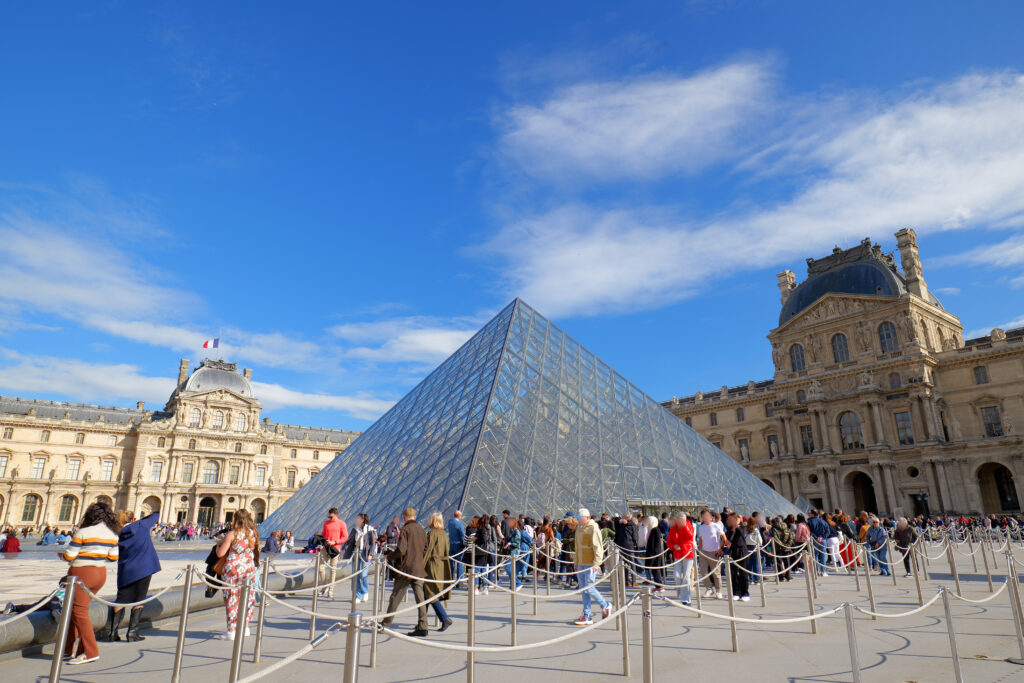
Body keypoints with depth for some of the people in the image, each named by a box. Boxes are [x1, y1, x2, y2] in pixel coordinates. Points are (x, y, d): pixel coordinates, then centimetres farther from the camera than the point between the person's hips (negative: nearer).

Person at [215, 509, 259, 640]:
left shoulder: (231, 534, -10)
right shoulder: (253, 533, 4)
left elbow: (220, 553, -8)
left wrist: (219, 544, 10)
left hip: (233, 567, -5)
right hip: (250, 568, 5)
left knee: (232, 598, 3)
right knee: (247, 597, 14)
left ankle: (231, 630, 5)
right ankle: (245, 627, 24)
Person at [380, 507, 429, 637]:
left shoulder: (405, 529, -11)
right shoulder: (422, 530, 6)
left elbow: (401, 550, -18)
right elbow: (425, 549, 10)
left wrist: (389, 556, -2)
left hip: (405, 568, -5)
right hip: (419, 568, 5)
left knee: (395, 597, 8)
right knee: (419, 597, 6)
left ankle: (386, 624, 19)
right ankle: (422, 627, 3)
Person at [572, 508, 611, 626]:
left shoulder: (593, 528, -10)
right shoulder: (579, 529, 14)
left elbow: (598, 547, -13)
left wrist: (596, 563, -18)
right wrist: (576, 563, 20)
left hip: (590, 565, -8)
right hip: (581, 565, 8)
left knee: (589, 588, -7)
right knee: (584, 590, 8)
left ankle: (605, 606, 15)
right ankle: (587, 617, 14)